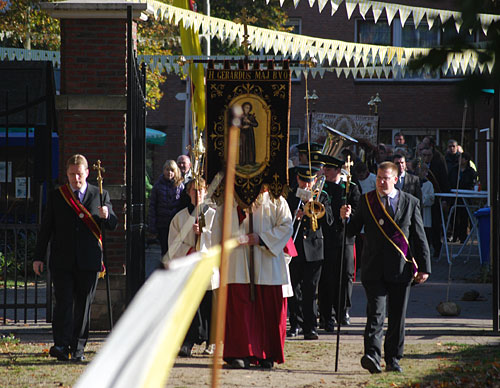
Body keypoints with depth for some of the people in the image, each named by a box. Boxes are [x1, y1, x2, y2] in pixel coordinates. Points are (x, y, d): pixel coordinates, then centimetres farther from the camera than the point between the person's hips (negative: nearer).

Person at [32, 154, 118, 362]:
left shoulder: (100, 195, 8)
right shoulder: (56, 196, 7)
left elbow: (113, 224, 7)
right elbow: (45, 228, 9)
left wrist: (106, 216, -17)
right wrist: (38, 257, 4)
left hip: (88, 261, 1)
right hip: (62, 261, -1)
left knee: (83, 305, 3)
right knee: (64, 302, -9)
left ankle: (77, 348, 9)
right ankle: (61, 345, -14)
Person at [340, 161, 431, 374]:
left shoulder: (410, 203, 6)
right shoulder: (367, 201, 6)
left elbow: (420, 237, 7)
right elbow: (353, 231, 7)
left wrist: (424, 267, 2)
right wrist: (346, 218, -15)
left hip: (401, 269, 1)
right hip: (374, 269, -1)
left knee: (397, 317, 7)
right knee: (376, 312, -14)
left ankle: (393, 360, 17)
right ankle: (372, 355, -24)